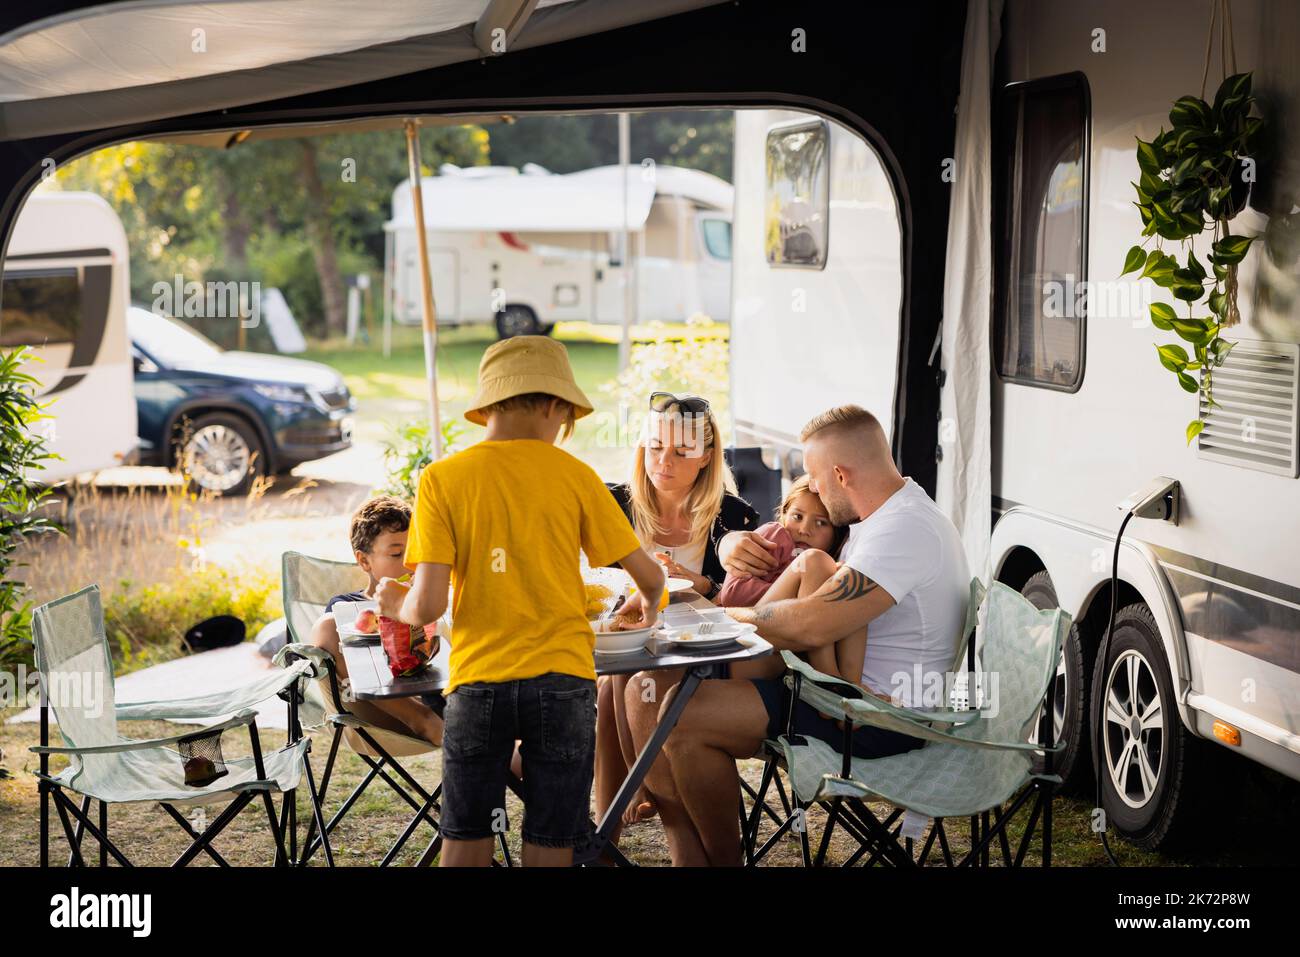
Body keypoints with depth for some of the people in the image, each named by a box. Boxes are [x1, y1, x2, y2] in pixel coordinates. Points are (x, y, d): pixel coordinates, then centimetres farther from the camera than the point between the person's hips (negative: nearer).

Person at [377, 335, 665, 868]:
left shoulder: (442, 479, -2)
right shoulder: (573, 475, 1)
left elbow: (427, 605, -9)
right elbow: (649, 576, 4)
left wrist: (396, 604, 14)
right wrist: (651, 611, 27)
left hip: (478, 680, 0)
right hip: (563, 678, 0)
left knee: (464, 845, 11)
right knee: (550, 848, 7)